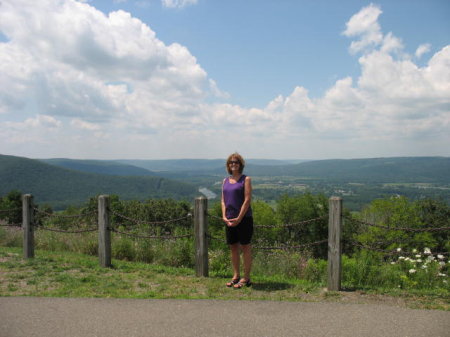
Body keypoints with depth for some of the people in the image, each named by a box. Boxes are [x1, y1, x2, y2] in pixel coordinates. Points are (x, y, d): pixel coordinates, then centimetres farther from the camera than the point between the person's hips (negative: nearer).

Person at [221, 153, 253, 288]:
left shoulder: (246, 179, -4)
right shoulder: (225, 181, 13)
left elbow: (247, 200, -11)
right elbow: (223, 200, 11)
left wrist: (239, 218, -15)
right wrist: (224, 216, -3)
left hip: (244, 218, -6)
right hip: (229, 220, 6)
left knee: (245, 248, 2)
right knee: (233, 248, 12)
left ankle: (246, 278, 10)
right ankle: (236, 276, 24)